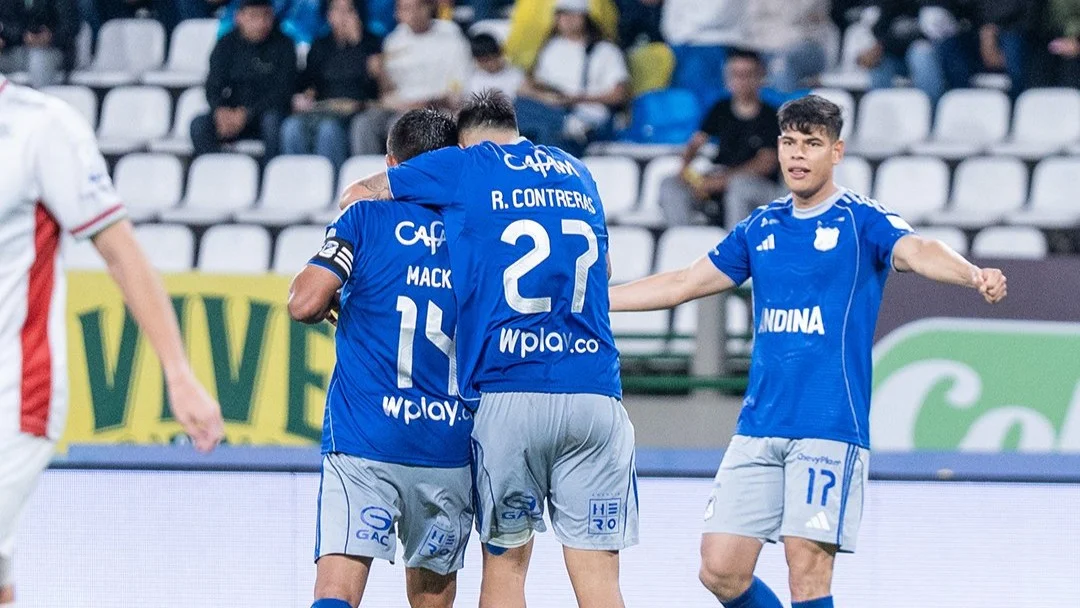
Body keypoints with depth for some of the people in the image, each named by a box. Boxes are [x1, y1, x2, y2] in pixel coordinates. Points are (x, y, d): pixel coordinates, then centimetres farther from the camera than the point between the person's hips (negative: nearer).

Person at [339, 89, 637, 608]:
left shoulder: (466, 164, 9)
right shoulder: (577, 174, 19)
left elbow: (357, 194, 20)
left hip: (507, 395, -2)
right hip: (594, 393, 2)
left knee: (505, 564, 9)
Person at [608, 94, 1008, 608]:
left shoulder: (862, 221, -2)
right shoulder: (760, 228, 14)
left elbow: (918, 252, -21)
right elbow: (685, 283, 23)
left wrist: (974, 275, -42)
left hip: (830, 427, -5)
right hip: (759, 427, 5)